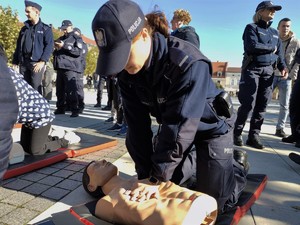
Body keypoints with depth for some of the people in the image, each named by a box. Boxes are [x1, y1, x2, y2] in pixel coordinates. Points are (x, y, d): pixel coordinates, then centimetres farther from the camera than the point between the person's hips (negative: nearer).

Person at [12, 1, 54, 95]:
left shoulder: (46, 29, 4)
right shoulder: (24, 29, 19)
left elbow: (49, 46, -6)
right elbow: (18, 46, 20)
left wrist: (42, 61, -17)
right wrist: (15, 62, 12)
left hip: (37, 62, -5)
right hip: (23, 62, 5)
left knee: (36, 87, -10)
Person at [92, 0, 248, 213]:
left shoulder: (188, 63, -36)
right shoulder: (127, 72, -17)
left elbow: (180, 127, -35)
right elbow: (138, 124, -14)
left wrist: (156, 178, -28)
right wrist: (146, 174, -14)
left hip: (210, 127, -5)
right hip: (175, 125, 5)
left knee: (214, 201, -1)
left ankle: (238, 165, 27)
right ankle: (186, 167, 37)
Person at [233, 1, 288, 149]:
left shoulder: (274, 32, 22)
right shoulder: (252, 27, 4)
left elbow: (279, 52, 16)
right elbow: (251, 46, -14)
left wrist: (282, 67, -2)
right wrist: (271, 48, -1)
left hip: (269, 71, 6)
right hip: (252, 69, -6)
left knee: (262, 106, 1)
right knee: (248, 104, -9)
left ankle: (254, 136, 6)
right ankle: (237, 134, 2)